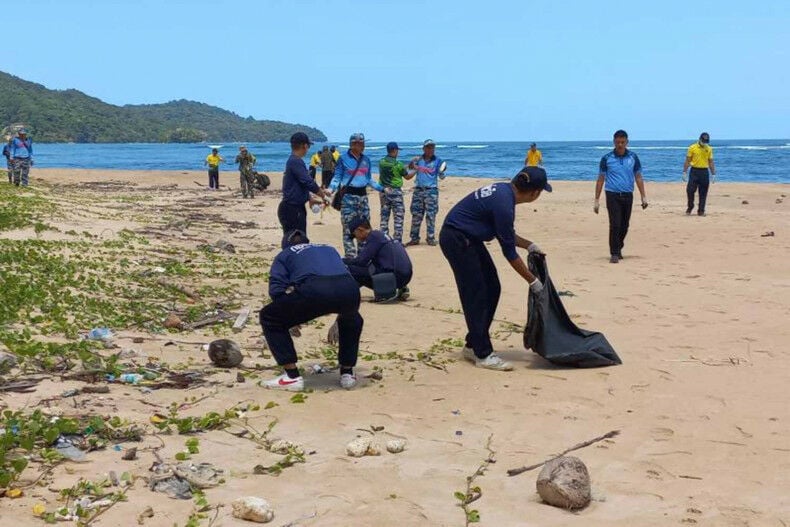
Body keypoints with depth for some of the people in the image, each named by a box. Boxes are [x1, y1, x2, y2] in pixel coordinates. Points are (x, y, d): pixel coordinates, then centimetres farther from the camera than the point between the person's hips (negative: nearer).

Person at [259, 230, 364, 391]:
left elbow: (276, 289, 16)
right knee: (352, 320, 41)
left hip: (313, 290, -4)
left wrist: (291, 317, 30)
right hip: (350, 289, 4)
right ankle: (347, 372, 35)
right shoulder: (329, 249, 43)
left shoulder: (285, 254, 31)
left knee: (269, 318, 19)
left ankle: (292, 376, 12)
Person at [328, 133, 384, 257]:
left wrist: (382, 189, 18)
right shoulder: (343, 159, -3)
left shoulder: (366, 160, 12)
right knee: (349, 229, -8)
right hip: (348, 196, -5)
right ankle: (350, 257, -6)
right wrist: (330, 189, -17)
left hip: (363, 195, 5)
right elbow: (337, 177, -1)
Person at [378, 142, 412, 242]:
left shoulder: (381, 162, 2)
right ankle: (397, 241, 1)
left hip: (384, 191, 5)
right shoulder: (398, 164, -13)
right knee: (399, 217, 2)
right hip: (395, 191, -5)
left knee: (384, 216, 12)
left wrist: (403, 167, 22)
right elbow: (407, 177, -2)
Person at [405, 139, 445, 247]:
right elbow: (410, 168, 5)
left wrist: (442, 171, -21)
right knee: (416, 215, 3)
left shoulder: (437, 161, 2)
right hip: (418, 189, 2)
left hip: (431, 190, -2)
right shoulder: (419, 159, 9)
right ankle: (414, 238, 10)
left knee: (431, 215, -3)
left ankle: (431, 238, 5)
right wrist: (413, 162, -15)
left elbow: (441, 177, 1)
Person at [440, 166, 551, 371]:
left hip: (469, 238, 10)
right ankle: (483, 354, -1)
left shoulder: (504, 190, 2)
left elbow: (505, 233, 19)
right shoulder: (504, 205, -26)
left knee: (492, 289, 10)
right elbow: (509, 252, -18)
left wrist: (529, 245, 14)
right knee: (476, 296, -7)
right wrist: (533, 281, -10)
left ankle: (473, 346, 18)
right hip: (456, 239, -10)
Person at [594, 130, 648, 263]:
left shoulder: (633, 157, 4)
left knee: (624, 225, 10)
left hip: (628, 196, 3)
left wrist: (643, 197, 4)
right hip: (613, 195, -3)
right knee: (615, 225, -9)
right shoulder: (607, 158, -1)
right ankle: (614, 254, -5)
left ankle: (619, 248, 31)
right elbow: (600, 179, 2)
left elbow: (638, 178, 10)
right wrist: (597, 200, -1)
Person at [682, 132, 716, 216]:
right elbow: (687, 161, 1)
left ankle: (701, 211, 8)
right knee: (690, 190, -6)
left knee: (703, 193, 2)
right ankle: (690, 208, 14)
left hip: (704, 172, 2)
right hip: (694, 171, -2)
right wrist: (684, 172, -5)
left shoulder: (709, 149, 7)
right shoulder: (692, 148, -1)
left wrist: (713, 174, 7)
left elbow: (711, 163, 10)